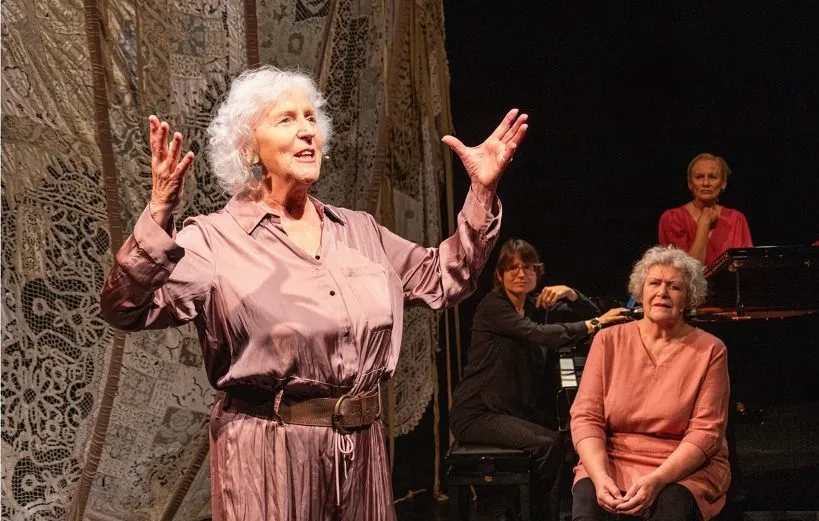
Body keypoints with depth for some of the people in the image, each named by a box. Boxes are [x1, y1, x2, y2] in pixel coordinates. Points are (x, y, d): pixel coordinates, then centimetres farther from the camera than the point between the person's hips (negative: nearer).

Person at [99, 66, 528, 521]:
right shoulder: (215, 239, -8)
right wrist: (158, 218, -33)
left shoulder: (361, 231, 11)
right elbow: (127, 309, -19)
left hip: (363, 445, 5)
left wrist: (481, 192, 9)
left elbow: (443, 279, 16)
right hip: (269, 451, -5)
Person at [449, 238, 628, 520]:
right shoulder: (493, 307, -11)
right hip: (478, 413, -7)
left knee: (568, 435, -15)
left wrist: (571, 294, -9)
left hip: (517, 409, 7)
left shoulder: (538, 306, 12)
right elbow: (539, 334, -26)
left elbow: (592, 315, 11)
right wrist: (594, 325, -32)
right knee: (549, 444, -24)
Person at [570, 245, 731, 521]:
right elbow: (586, 417, -1)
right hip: (610, 461, 1)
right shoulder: (609, 341, 6)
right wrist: (600, 477, -18)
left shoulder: (710, 350, 0)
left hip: (685, 467, -1)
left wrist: (657, 480, -22)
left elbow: (705, 431, -7)